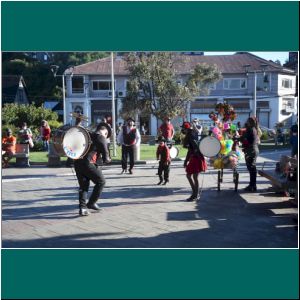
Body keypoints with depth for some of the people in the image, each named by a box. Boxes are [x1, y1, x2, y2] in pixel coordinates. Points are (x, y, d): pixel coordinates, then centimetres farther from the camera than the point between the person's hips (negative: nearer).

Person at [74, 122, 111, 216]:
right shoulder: (101, 138, 1)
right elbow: (105, 151, -3)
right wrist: (107, 159, 14)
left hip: (77, 162, 7)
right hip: (88, 163, -7)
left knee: (83, 185, 16)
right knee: (100, 181, 11)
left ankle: (82, 207, 6)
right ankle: (91, 203, 12)